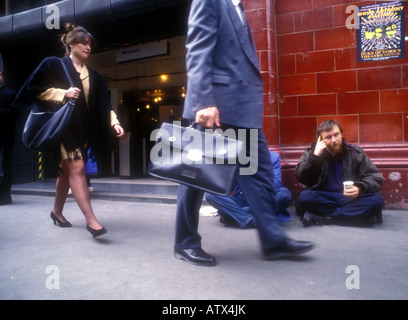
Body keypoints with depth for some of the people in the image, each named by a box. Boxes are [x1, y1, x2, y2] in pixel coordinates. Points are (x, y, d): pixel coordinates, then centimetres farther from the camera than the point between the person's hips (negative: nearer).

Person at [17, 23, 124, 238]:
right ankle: (91, 220, -18)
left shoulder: (93, 76, 15)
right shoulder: (53, 65, 3)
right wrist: (63, 93, -12)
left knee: (67, 169, 13)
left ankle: (57, 211, 30)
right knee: (77, 167, -17)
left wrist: (114, 123, -9)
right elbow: (34, 89, -2)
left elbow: (104, 105, 6)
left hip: (83, 129, 5)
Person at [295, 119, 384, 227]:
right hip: (323, 199, -2)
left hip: (351, 198, 2)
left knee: (377, 200, -26)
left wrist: (360, 188, -18)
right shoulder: (312, 152, 3)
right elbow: (301, 178, -7)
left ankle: (320, 218, -27)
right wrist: (314, 156, -16)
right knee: (304, 197, -31)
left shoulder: (355, 152, 5)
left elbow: (376, 177, 3)